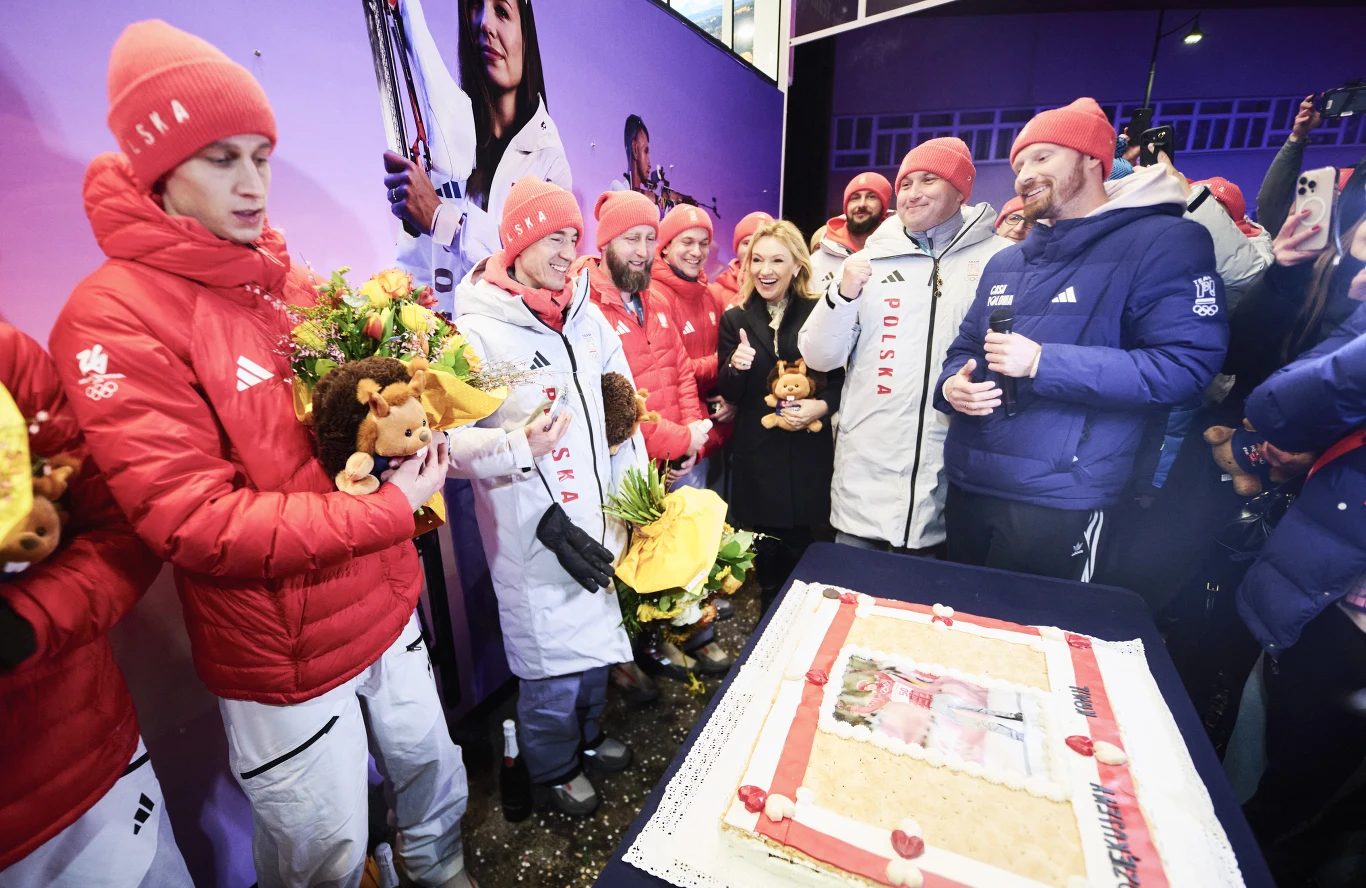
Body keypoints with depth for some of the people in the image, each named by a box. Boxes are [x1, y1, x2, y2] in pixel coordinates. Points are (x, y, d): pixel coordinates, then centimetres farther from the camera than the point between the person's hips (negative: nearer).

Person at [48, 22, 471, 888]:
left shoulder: (291, 284, 4)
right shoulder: (112, 319, -16)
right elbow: (192, 521, -23)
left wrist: (414, 456, -11)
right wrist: (389, 509, -22)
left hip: (388, 608, 6)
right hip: (282, 658, -6)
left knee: (438, 779, 28)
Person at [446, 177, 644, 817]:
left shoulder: (587, 315, 6)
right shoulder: (476, 332, -12)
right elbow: (449, 439, -15)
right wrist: (518, 446, -29)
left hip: (598, 518, 6)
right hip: (532, 532, -6)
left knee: (595, 631, 21)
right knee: (552, 650, 8)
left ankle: (589, 736, 50)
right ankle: (553, 769, 39)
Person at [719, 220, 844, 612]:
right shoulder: (734, 319, 5)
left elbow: (839, 381, 5)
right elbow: (729, 395, 2)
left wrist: (823, 405, -16)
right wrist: (735, 366, -19)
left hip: (810, 455, 0)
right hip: (755, 456, 1)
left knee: (806, 557, 6)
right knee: (766, 562, 9)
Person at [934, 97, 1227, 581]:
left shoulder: (1165, 242, -4)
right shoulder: (1005, 262, 17)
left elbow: (1185, 365, -14)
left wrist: (1042, 363, -22)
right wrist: (951, 385, -4)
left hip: (1059, 500, -6)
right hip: (966, 486, 7)